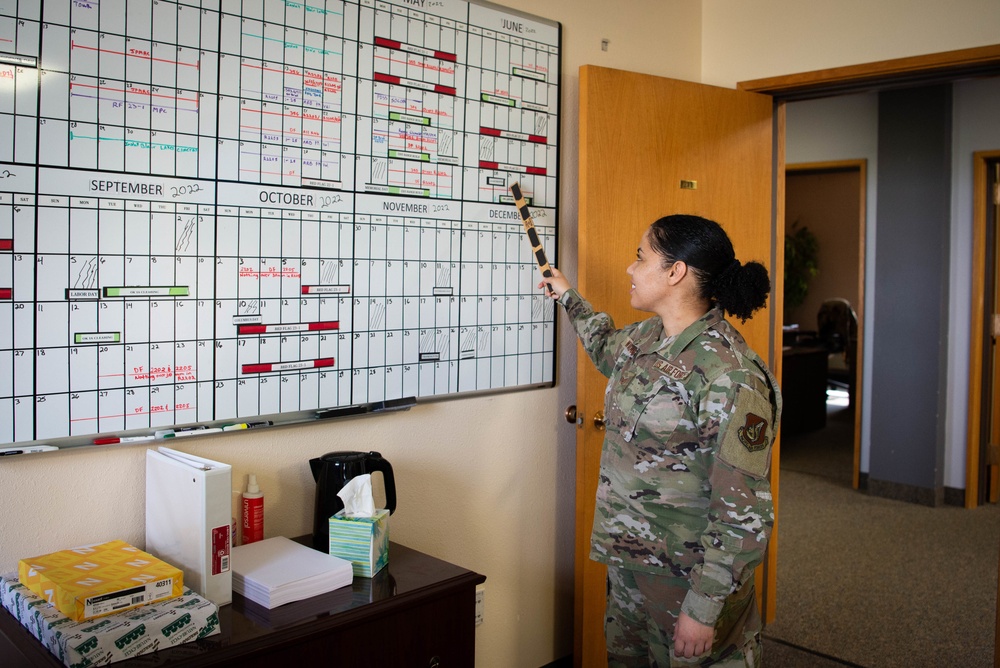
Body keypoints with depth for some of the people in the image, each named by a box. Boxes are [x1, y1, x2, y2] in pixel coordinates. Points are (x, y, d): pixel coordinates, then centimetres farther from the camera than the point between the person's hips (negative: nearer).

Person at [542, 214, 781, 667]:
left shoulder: (730, 375, -25)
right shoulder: (645, 337, 1)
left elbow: (743, 515, -23)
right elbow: (608, 351, 28)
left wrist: (703, 610, -20)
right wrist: (568, 297, 33)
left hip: (688, 576, -8)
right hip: (628, 562, 8)